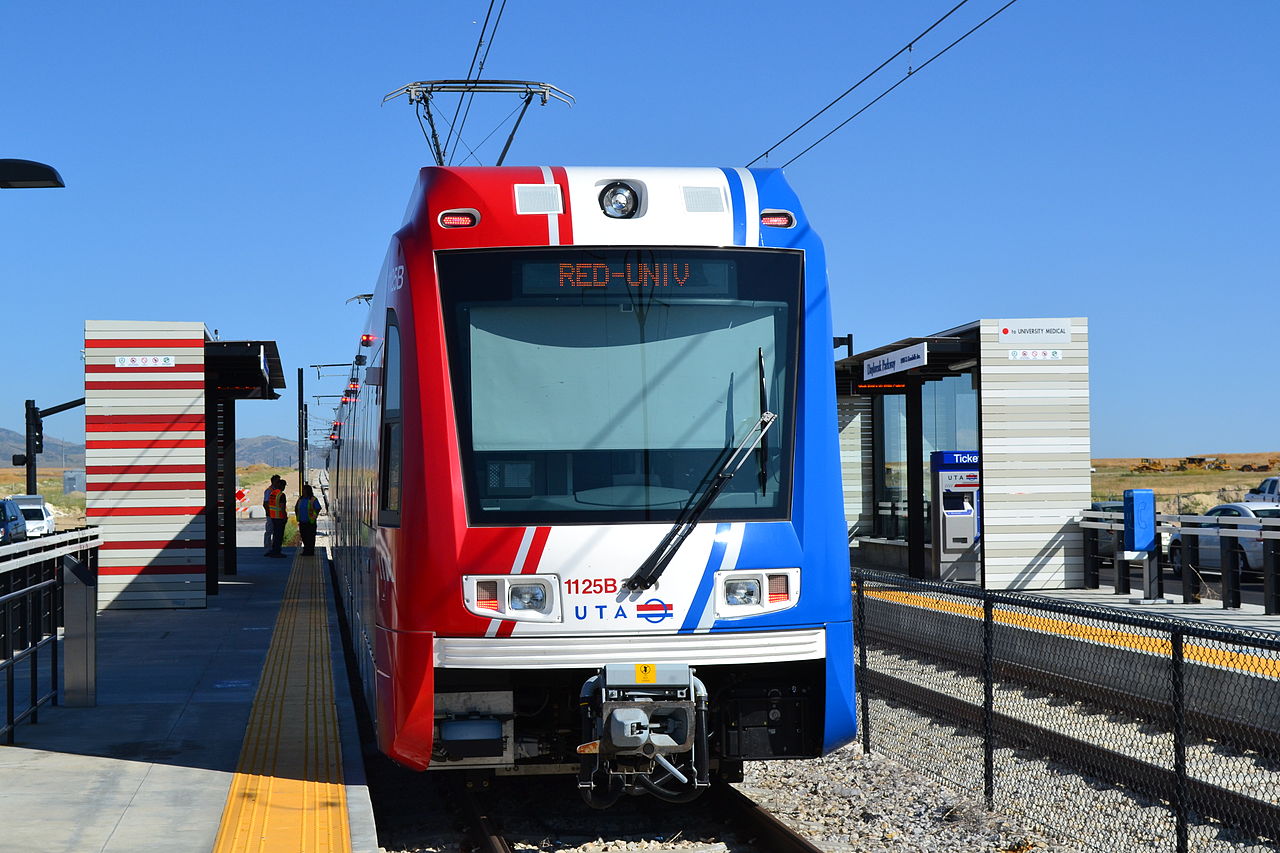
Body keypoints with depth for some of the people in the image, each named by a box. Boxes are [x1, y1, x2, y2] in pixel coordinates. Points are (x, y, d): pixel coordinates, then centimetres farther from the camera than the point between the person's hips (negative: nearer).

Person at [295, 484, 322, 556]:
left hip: (310, 522, -6)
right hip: (302, 522, 6)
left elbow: (318, 509, -8)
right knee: (304, 537, 10)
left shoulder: (313, 500, -9)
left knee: (310, 537, -2)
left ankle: (310, 551, 4)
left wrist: (314, 517, -8)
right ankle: (306, 551, 20)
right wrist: (297, 517, 15)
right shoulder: (300, 499, 10)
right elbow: (296, 508, 22)